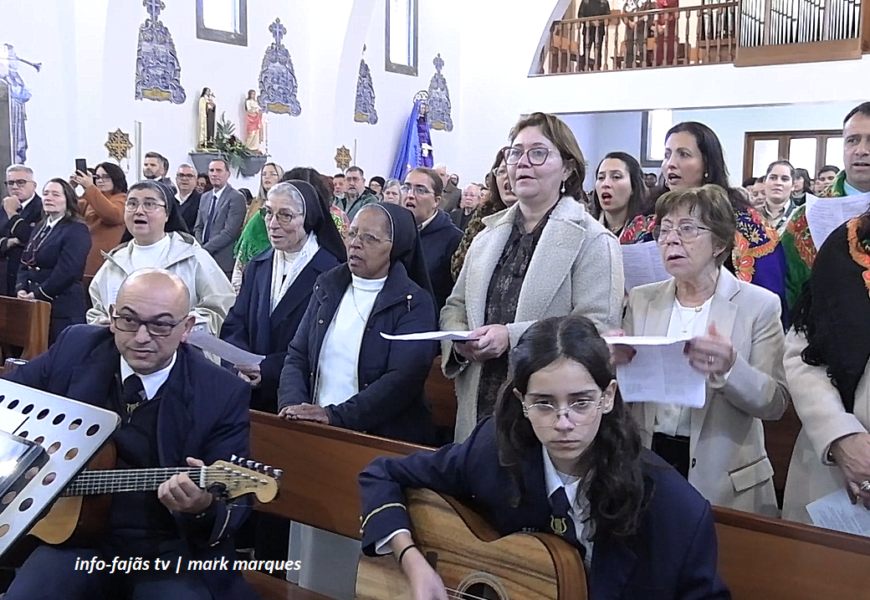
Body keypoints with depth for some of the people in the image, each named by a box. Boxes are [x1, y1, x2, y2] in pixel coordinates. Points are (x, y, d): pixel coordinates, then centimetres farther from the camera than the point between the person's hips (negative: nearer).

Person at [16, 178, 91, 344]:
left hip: (63, 308, -7)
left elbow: (66, 271, -18)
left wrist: (37, 294, -15)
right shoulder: (40, 228, 19)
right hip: (34, 305, 8)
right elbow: (25, 263, 18)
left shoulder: (77, 231, -8)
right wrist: (21, 288, 0)